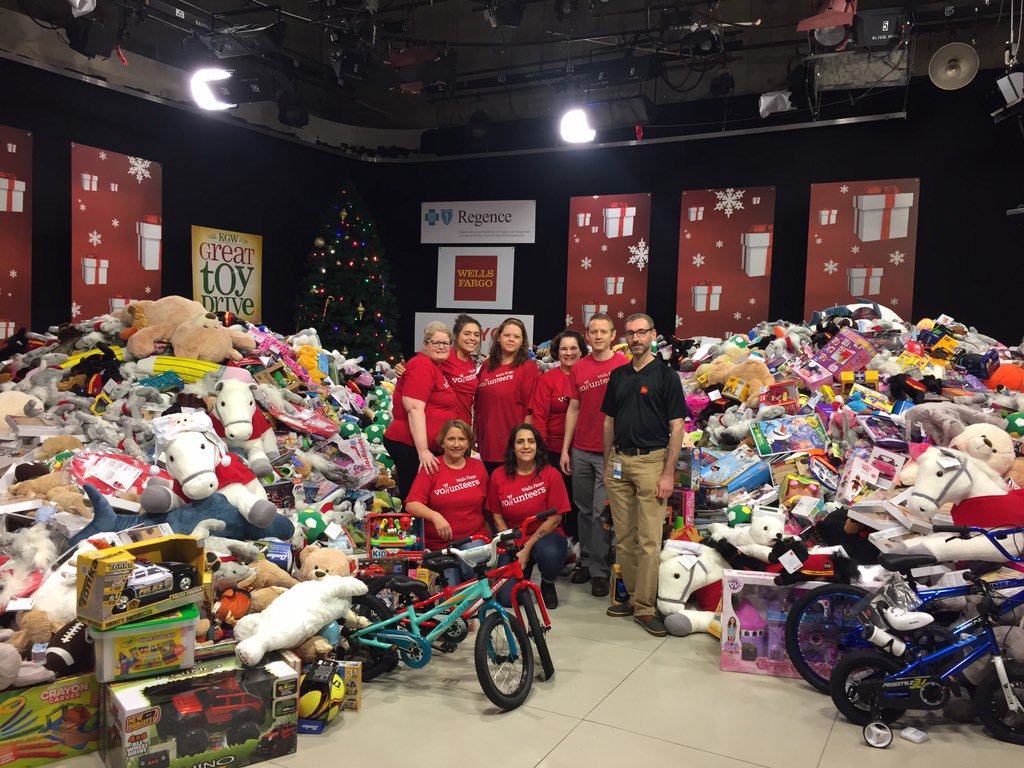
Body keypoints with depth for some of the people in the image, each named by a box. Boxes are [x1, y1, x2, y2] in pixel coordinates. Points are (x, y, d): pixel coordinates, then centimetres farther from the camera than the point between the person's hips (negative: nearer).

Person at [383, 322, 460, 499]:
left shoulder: (436, 367, 17)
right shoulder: (421, 366, -13)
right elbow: (415, 409, -21)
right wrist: (423, 451, -26)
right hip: (410, 446, -10)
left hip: (427, 448, 10)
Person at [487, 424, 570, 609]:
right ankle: (524, 571, 21)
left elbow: (556, 517, -10)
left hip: (545, 536, -1)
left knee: (549, 552, -38)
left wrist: (527, 548, -14)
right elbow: (497, 515, 3)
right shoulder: (499, 476, -3)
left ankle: (548, 585, -1)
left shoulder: (551, 474, -10)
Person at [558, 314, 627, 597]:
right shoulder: (579, 368, 8)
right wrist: (565, 449, 9)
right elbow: (573, 408, 12)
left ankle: (599, 570, 9)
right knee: (584, 510, 13)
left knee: (601, 512, -2)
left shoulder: (624, 366, -5)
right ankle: (586, 561, 26)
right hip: (580, 451, 4)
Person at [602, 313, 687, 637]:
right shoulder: (618, 376, 12)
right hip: (620, 461, 5)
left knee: (649, 539, -5)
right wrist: (607, 463, 12)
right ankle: (633, 596, 20)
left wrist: (668, 473, -12)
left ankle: (644, 607, 1)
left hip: (652, 460, -5)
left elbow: (677, 427, -6)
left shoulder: (666, 376, -3)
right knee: (624, 537, 9)